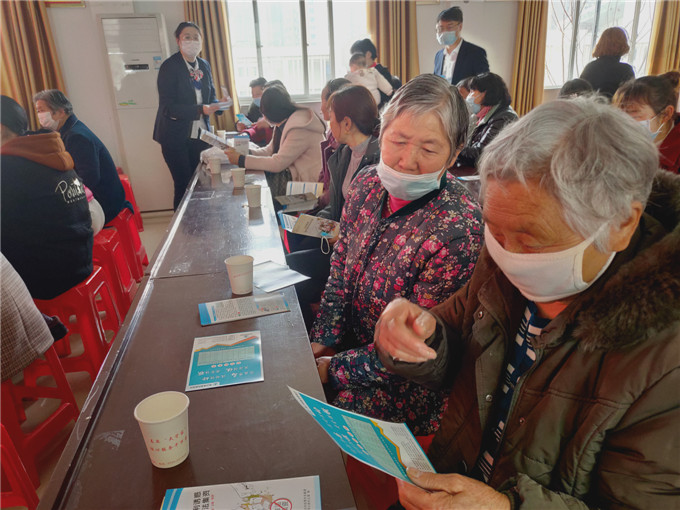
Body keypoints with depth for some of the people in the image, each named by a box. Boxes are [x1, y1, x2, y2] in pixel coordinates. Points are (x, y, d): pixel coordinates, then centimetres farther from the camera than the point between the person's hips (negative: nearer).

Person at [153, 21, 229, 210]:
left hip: (200, 135, 6)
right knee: (184, 185, -1)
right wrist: (201, 109, -28)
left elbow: (210, 97, 16)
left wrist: (218, 104, -8)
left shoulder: (204, 66, 9)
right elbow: (167, 107, -18)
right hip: (176, 136, -5)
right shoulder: (169, 67, -10)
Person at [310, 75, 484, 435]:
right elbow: (339, 272, 4)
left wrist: (332, 369, -15)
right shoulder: (367, 183, -7)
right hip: (348, 344, 6)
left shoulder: (457, 232, -27)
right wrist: (320, 346, -4)